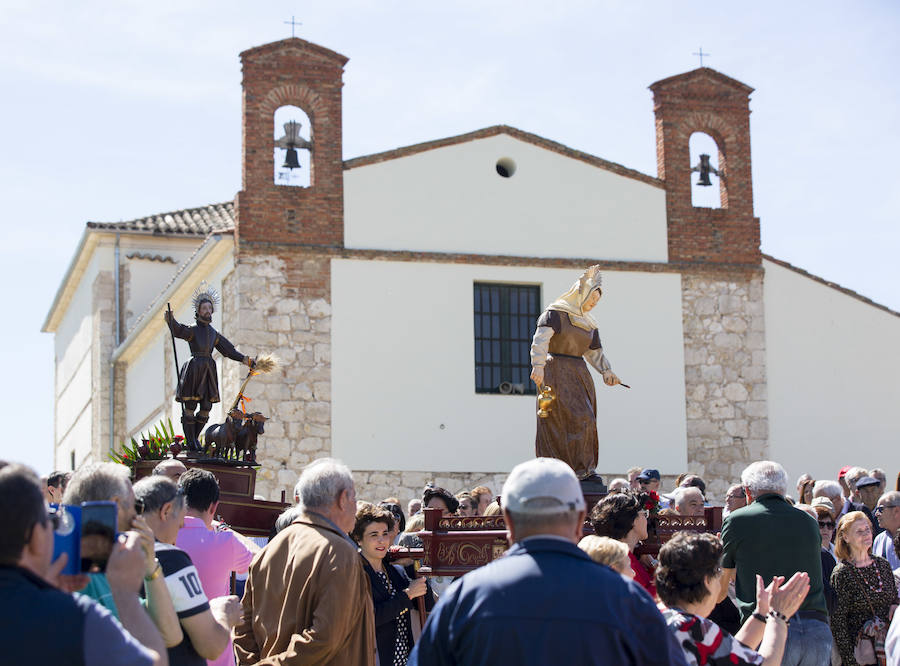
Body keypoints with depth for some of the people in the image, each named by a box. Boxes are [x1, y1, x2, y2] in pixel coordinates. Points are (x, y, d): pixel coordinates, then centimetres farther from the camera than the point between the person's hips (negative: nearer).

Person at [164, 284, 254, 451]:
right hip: (193, 372, -5)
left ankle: (194, 437, 23)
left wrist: (246, 360, 10)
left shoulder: (214, 334, 14)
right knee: (189, 408, -3)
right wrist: (170, 320, -43)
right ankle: (190, 442, 6)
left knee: (205, 410, 6)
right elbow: (178, 331, -24)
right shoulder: (192, 330, -3)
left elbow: (229, 351, 17)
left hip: (208, 373, 5)